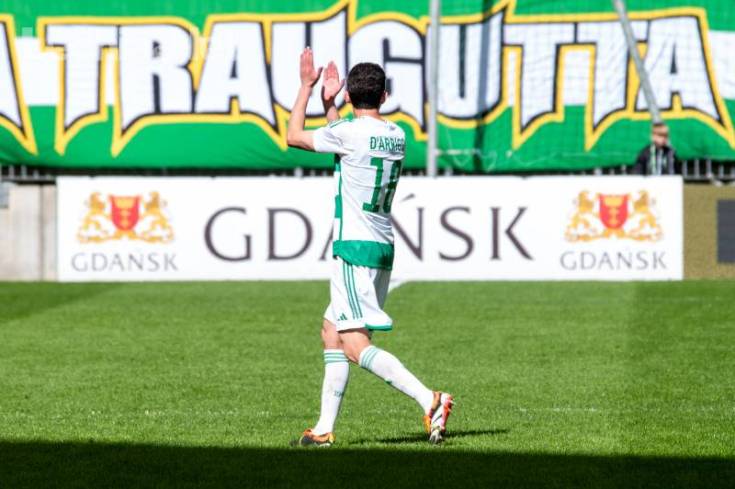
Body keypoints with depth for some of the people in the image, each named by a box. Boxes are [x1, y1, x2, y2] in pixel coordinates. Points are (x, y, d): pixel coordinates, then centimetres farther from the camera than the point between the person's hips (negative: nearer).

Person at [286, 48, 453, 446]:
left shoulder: (350, 132, -13)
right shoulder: (396, 136, 10)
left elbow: (293, 136, 2)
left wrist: (306, 86, 10)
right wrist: (327, 104, 32)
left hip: (354, 249, -9)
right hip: (382, 248, 9)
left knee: (355, 345, -11)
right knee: (332, 334, 15)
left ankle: (430, 401, -23)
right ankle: (324, 429, 15)